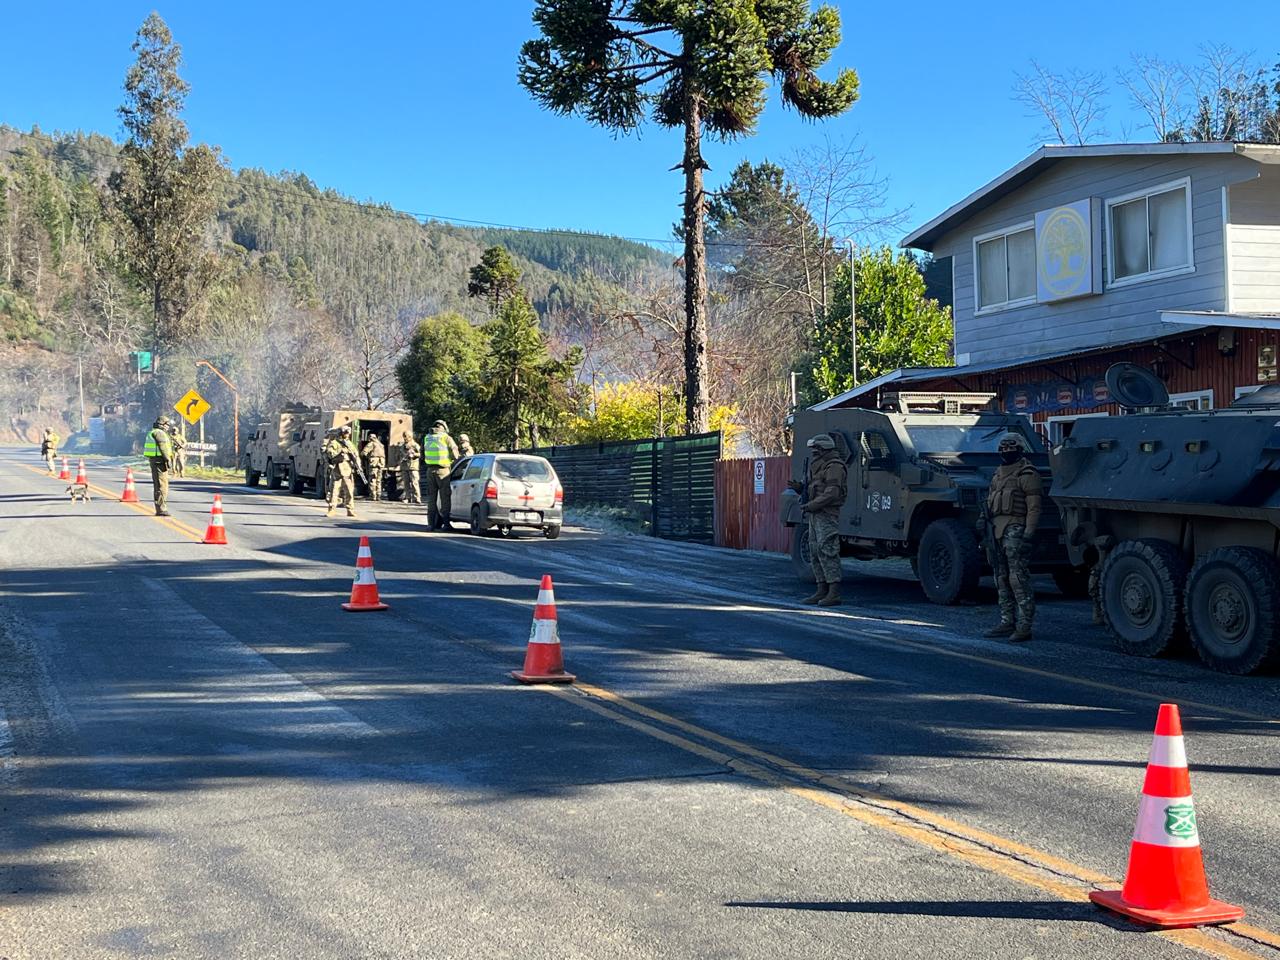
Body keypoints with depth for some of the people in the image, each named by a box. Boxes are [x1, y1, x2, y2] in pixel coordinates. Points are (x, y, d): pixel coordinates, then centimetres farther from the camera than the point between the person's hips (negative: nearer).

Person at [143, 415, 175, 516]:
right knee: (162, 485, -10)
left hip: (153, 461, 11)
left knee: (158, 486, 14)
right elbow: (163, 448, -18)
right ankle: (161, 509, -12)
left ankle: (160, 509, 19)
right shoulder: (159, 433, -12)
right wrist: (168, 460, -17)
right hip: (160, 461, -11)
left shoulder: (153, 433, 21)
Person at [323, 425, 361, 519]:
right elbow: (329, 453, -12)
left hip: (348, 470, 4)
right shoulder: (334, 443, 2)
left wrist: (358, 464, -1)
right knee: (334, 490, -5)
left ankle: (350, 510, 7)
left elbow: (356, 455, 16)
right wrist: (340, 452, -20)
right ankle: (331, 510, -1)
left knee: (349, 491, 3)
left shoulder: (350, 444, 18)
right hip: (337, 470, -4)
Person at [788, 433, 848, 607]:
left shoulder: (834, 467, -12)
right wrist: (799, 487, 8)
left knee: (827, 553, -13)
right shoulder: (819, 466, 21)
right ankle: (822, 591, 13)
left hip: (827, 516, -11)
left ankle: (834, 593, -15)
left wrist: (811, 505, -19)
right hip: (815, 516, 11)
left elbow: (832, 493, -21)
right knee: (815, 553, 10)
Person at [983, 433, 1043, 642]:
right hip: (998, 530, 9)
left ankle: (1024, 626, -12)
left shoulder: (1027, 475, -7)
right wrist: (989, 529, 20)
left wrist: (1029, 532, -21)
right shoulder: (998, 474, 20)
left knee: (1019, 579, -12)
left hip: (1015, 530, -9)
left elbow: (1034, 507, -13)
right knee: (1002, 579, 12)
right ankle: (1007, 622, 19)